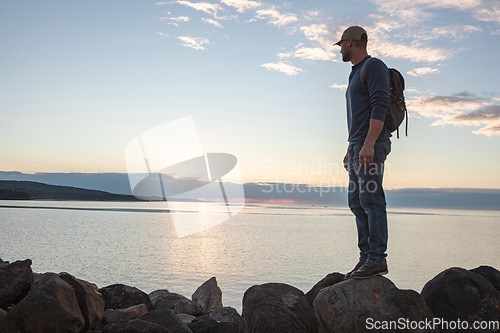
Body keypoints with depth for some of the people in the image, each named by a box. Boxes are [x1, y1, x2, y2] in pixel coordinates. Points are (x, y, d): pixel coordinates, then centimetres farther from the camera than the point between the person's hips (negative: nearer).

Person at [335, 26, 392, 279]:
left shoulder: (374, 66, -4)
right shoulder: (356, 73, 25)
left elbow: (379, 107, -17)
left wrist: (368, 144, -26)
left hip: (371, 145, -10)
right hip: (357, 145, 10)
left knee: (370, 199, -12)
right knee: (357, 201, 6)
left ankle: (377, 260, -9)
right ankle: (366, 258, 10)